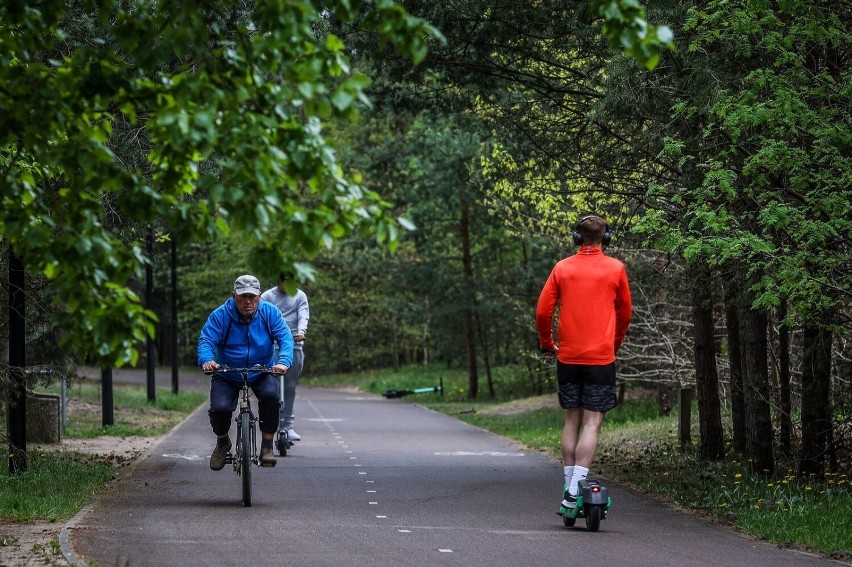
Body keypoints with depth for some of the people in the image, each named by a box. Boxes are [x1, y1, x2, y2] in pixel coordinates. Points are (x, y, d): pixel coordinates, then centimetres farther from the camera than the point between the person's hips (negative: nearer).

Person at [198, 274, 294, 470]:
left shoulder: (270, 313, -10)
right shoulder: (220, 315, -13)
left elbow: (285, 338, -18)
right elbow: (206, 340, -21)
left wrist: (283, 361, -39)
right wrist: (207, 360, -44)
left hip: (261, 373, 0)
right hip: (227, 376, 0)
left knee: (270, 395, -30)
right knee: (219, 408, -23)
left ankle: (267, 446, -14)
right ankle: (222, 443, 12)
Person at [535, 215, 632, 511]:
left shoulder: (562, 268, 2)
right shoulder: (615, 268, -2)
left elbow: (543, 311, 2)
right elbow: (625, 312, 9)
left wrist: (547, 343, 18)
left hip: (568, 356, 3)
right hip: (601, 357, -3)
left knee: (571, 421, 12)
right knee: (592, 423, -4)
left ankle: (568, 487, 14)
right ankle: (575, 490, -14)